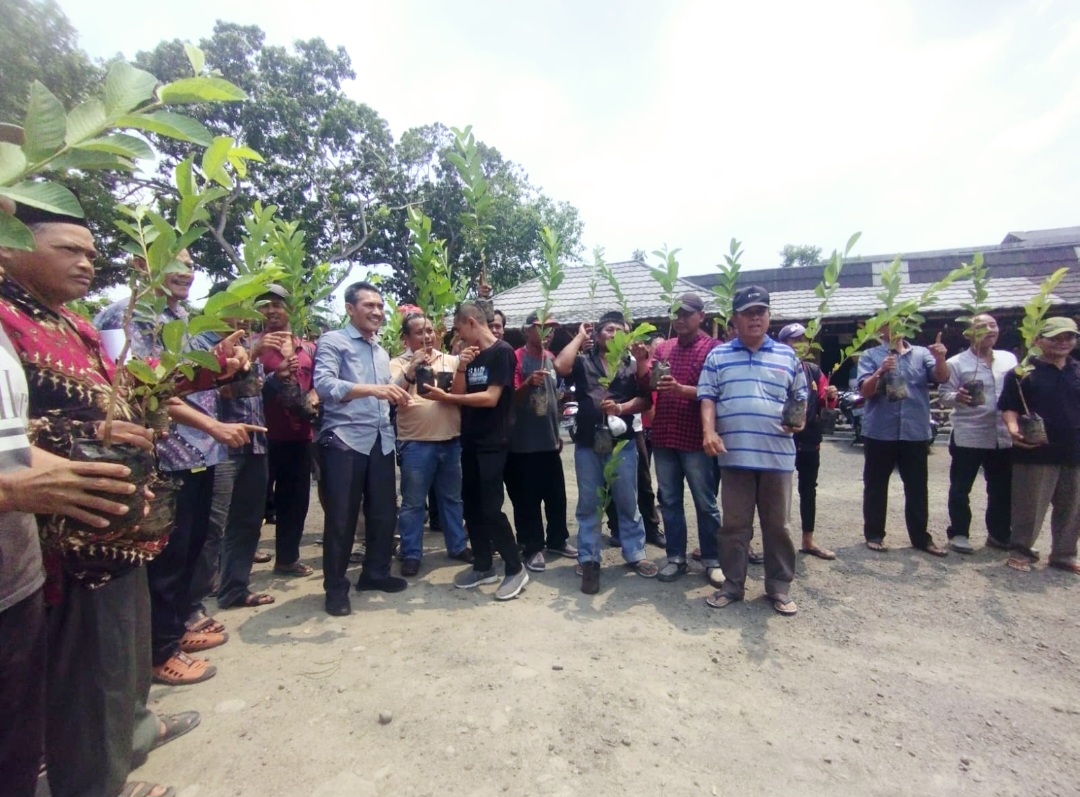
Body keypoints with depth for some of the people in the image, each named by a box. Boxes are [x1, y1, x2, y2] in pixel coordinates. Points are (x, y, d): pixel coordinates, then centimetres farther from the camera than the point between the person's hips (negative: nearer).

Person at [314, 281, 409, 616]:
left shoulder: (381, 352, 20)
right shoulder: (332, 341, -3)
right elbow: (324, 385, -21)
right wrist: (372, 389, -31)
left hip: (381, 440, 7)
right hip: (344, 440, -7)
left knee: (384, 511, 13)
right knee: (342, 516, 2)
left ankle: (376, 572, 31)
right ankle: (336, 587, 17)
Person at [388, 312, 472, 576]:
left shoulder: (450, 360, 8)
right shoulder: (398, 364, 0)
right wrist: (411, 369, -27)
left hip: (451, 441, 3)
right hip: (416, 444, -3)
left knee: (452, 498, 15)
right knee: (412, 502, 5)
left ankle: (458, 546, 29)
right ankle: (411, 554, 19)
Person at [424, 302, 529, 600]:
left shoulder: (502, 352, -10)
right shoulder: (471, 354, 14)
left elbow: (491, 398, -18)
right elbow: (459, 394, 9)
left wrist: (445, 397, -15)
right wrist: (461, 368, -8)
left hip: (493, 441, -8)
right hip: (470, 439, 8)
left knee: (490, 507, -8)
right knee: (471, 504, 10)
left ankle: (515, 569, 8)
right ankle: (484, 566, 23)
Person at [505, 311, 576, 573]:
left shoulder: (551, 358, 11)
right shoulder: (517, 358, -9)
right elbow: (512, 398, -15)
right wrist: (529, 383, -34)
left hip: (549, 438, 6)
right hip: (525, 441, -6)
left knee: (557, 494, 14)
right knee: (528, 498, 2)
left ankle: (557, 539, 29)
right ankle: (533, 547, 14)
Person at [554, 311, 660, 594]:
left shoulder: (632, 366, 9)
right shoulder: (583, 363, 7)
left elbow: (646, 400, 4)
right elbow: (560, 365, -13)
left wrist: (622, 407, -14)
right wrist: (579, 336, -1)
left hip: (621, 442, 0)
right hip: (587, 443, 0)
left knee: (627, 503, 9)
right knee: (588, 505, 7)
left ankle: (635, 555, 24)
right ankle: (589, 561, 18)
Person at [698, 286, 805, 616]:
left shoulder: (787, 356, 10)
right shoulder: (717, 356, 7)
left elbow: (800, 397, 15)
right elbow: (707, 397, 2)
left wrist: (799, 419, -6)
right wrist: (709, 431, -13)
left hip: (777, 455, 1)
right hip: (734, 455, -1)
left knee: (777, 525, 10)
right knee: (734, 524, 8)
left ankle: (779, 588, 25)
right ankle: (732, 585, 22)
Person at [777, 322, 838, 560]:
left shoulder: (814, 370, 9)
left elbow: (825, 401, 10)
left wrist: (831, 396, -10)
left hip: (810, 439, 6)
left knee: (809, 490, 15)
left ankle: (808, 541, 28)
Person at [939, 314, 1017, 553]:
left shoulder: (1009, 359, 10)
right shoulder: (956, 363, -5)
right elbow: (944, 396, -9)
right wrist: (957, 397, -29)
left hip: (1003, 436, 5)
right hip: (968, 437, -5)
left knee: (1003, 490, 14)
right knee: (960, 490, 3)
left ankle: (999, 533, 29)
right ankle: (958, 533, 14)